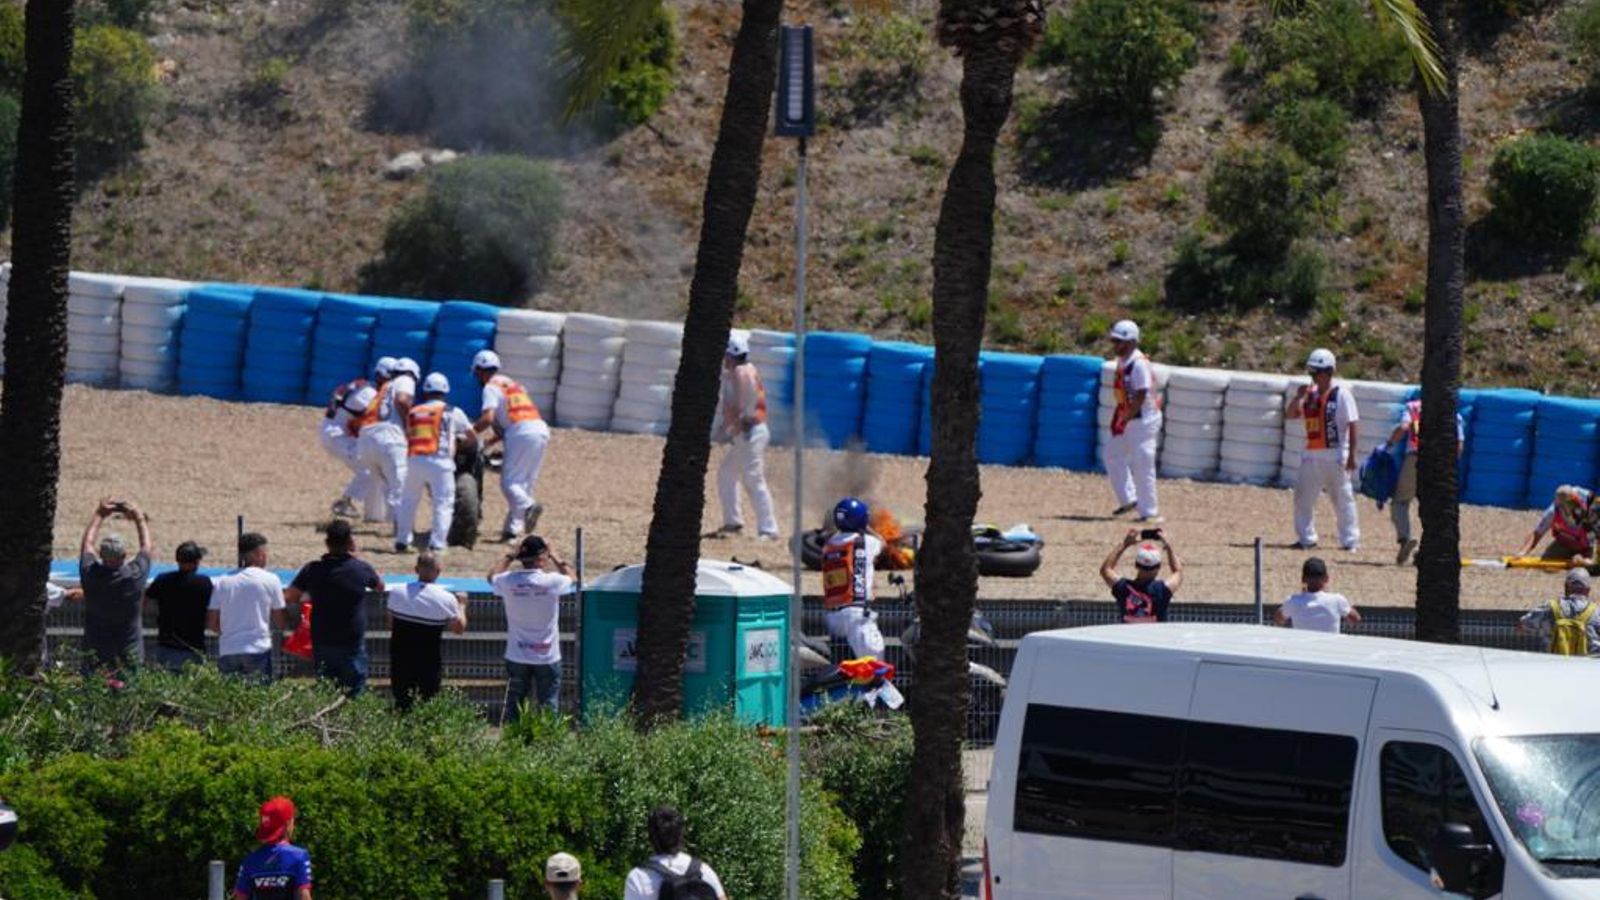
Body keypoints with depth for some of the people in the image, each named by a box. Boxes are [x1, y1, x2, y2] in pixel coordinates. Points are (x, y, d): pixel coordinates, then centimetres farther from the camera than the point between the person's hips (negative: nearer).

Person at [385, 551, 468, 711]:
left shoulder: (397, 593, -5)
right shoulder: (446, 599, -13)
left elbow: (391, 624, 5)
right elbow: (459, 628, 1)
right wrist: (462, 605, 17)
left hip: (400, 660, 2)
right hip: (429, 661, -2)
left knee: (402, 704, 12)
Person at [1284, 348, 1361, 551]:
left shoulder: (1341, 394, -8)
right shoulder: (1310, 394, 10)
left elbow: (1351, 426, -10)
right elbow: (1290, 414, 10)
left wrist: (1351, 456, -15)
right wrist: (1299, 396, -7)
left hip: (1335, 454, -6)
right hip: (1312, 455, 6)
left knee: (1343, 497, -2)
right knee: (1303, 497, 7)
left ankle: (1350, 540, 4)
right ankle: (1306, 538, 16)